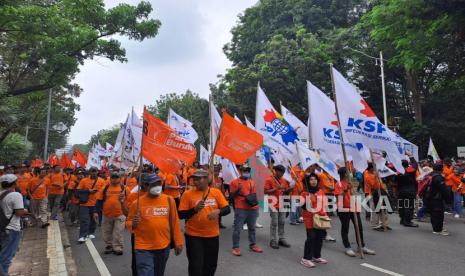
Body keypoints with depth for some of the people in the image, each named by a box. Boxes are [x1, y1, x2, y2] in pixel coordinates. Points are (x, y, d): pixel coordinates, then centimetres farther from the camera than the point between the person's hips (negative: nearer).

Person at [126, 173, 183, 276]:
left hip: (164, 247, 3)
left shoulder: (169, 200, -2)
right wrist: (133, 224, -18)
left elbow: (175, 222, 3)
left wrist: (178, 242, 5)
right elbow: (128, 222, 5)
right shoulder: (137, 203, -7)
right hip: (143, 249, -3)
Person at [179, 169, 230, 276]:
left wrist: (218, 211, -22)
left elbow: (227, 209, -2)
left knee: (211, 265, 18)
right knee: (196, 266, 2)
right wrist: (195, 209, -23)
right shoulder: (187, 194, -7)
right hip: (193, 236, -2)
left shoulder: (216, 192, -2)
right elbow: (181, 215, -8)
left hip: (212, 235, 3)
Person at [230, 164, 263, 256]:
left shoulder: (252, 182, 15)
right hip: (240, 209, -5)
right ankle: (236, 247, 5)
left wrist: (253, 199, 4)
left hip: (252, 209, 5)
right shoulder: (235, 182, -1)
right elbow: (231, 197, -3)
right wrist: (238, 189, -17)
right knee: (237, 228, -3)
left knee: (252, 228, 13)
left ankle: (253, 245, 26)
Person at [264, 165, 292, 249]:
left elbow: (286, 192, 15)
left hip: (282, 204, 6)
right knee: (274, 223, -2)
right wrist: (277, 188, -22)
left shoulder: (284, 180, 10)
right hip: (273, 204, -6)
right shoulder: (269, 180, -8)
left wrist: (290, 189, -7)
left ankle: (281, 239, 20)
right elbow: (266, 191, -14)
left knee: (282, 222, 10)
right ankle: (273, 241, 7)